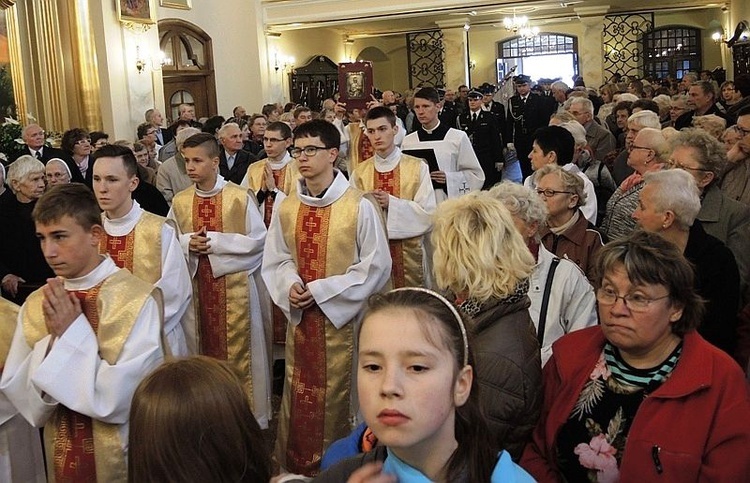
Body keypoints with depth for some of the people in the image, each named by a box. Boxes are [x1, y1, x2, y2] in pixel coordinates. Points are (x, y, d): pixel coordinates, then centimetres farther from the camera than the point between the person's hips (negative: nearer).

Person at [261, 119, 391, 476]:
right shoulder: (286, 208, 2)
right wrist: (290, 286, -13)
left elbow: (376, 265, -11)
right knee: (298, 393, 13)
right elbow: (275, 260, 10)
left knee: (337, 393, 7)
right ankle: (296, 464, 30)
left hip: (342, 316, -4)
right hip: (299, 316, 4)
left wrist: (321, 290, -16)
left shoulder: (359, 207, -12)